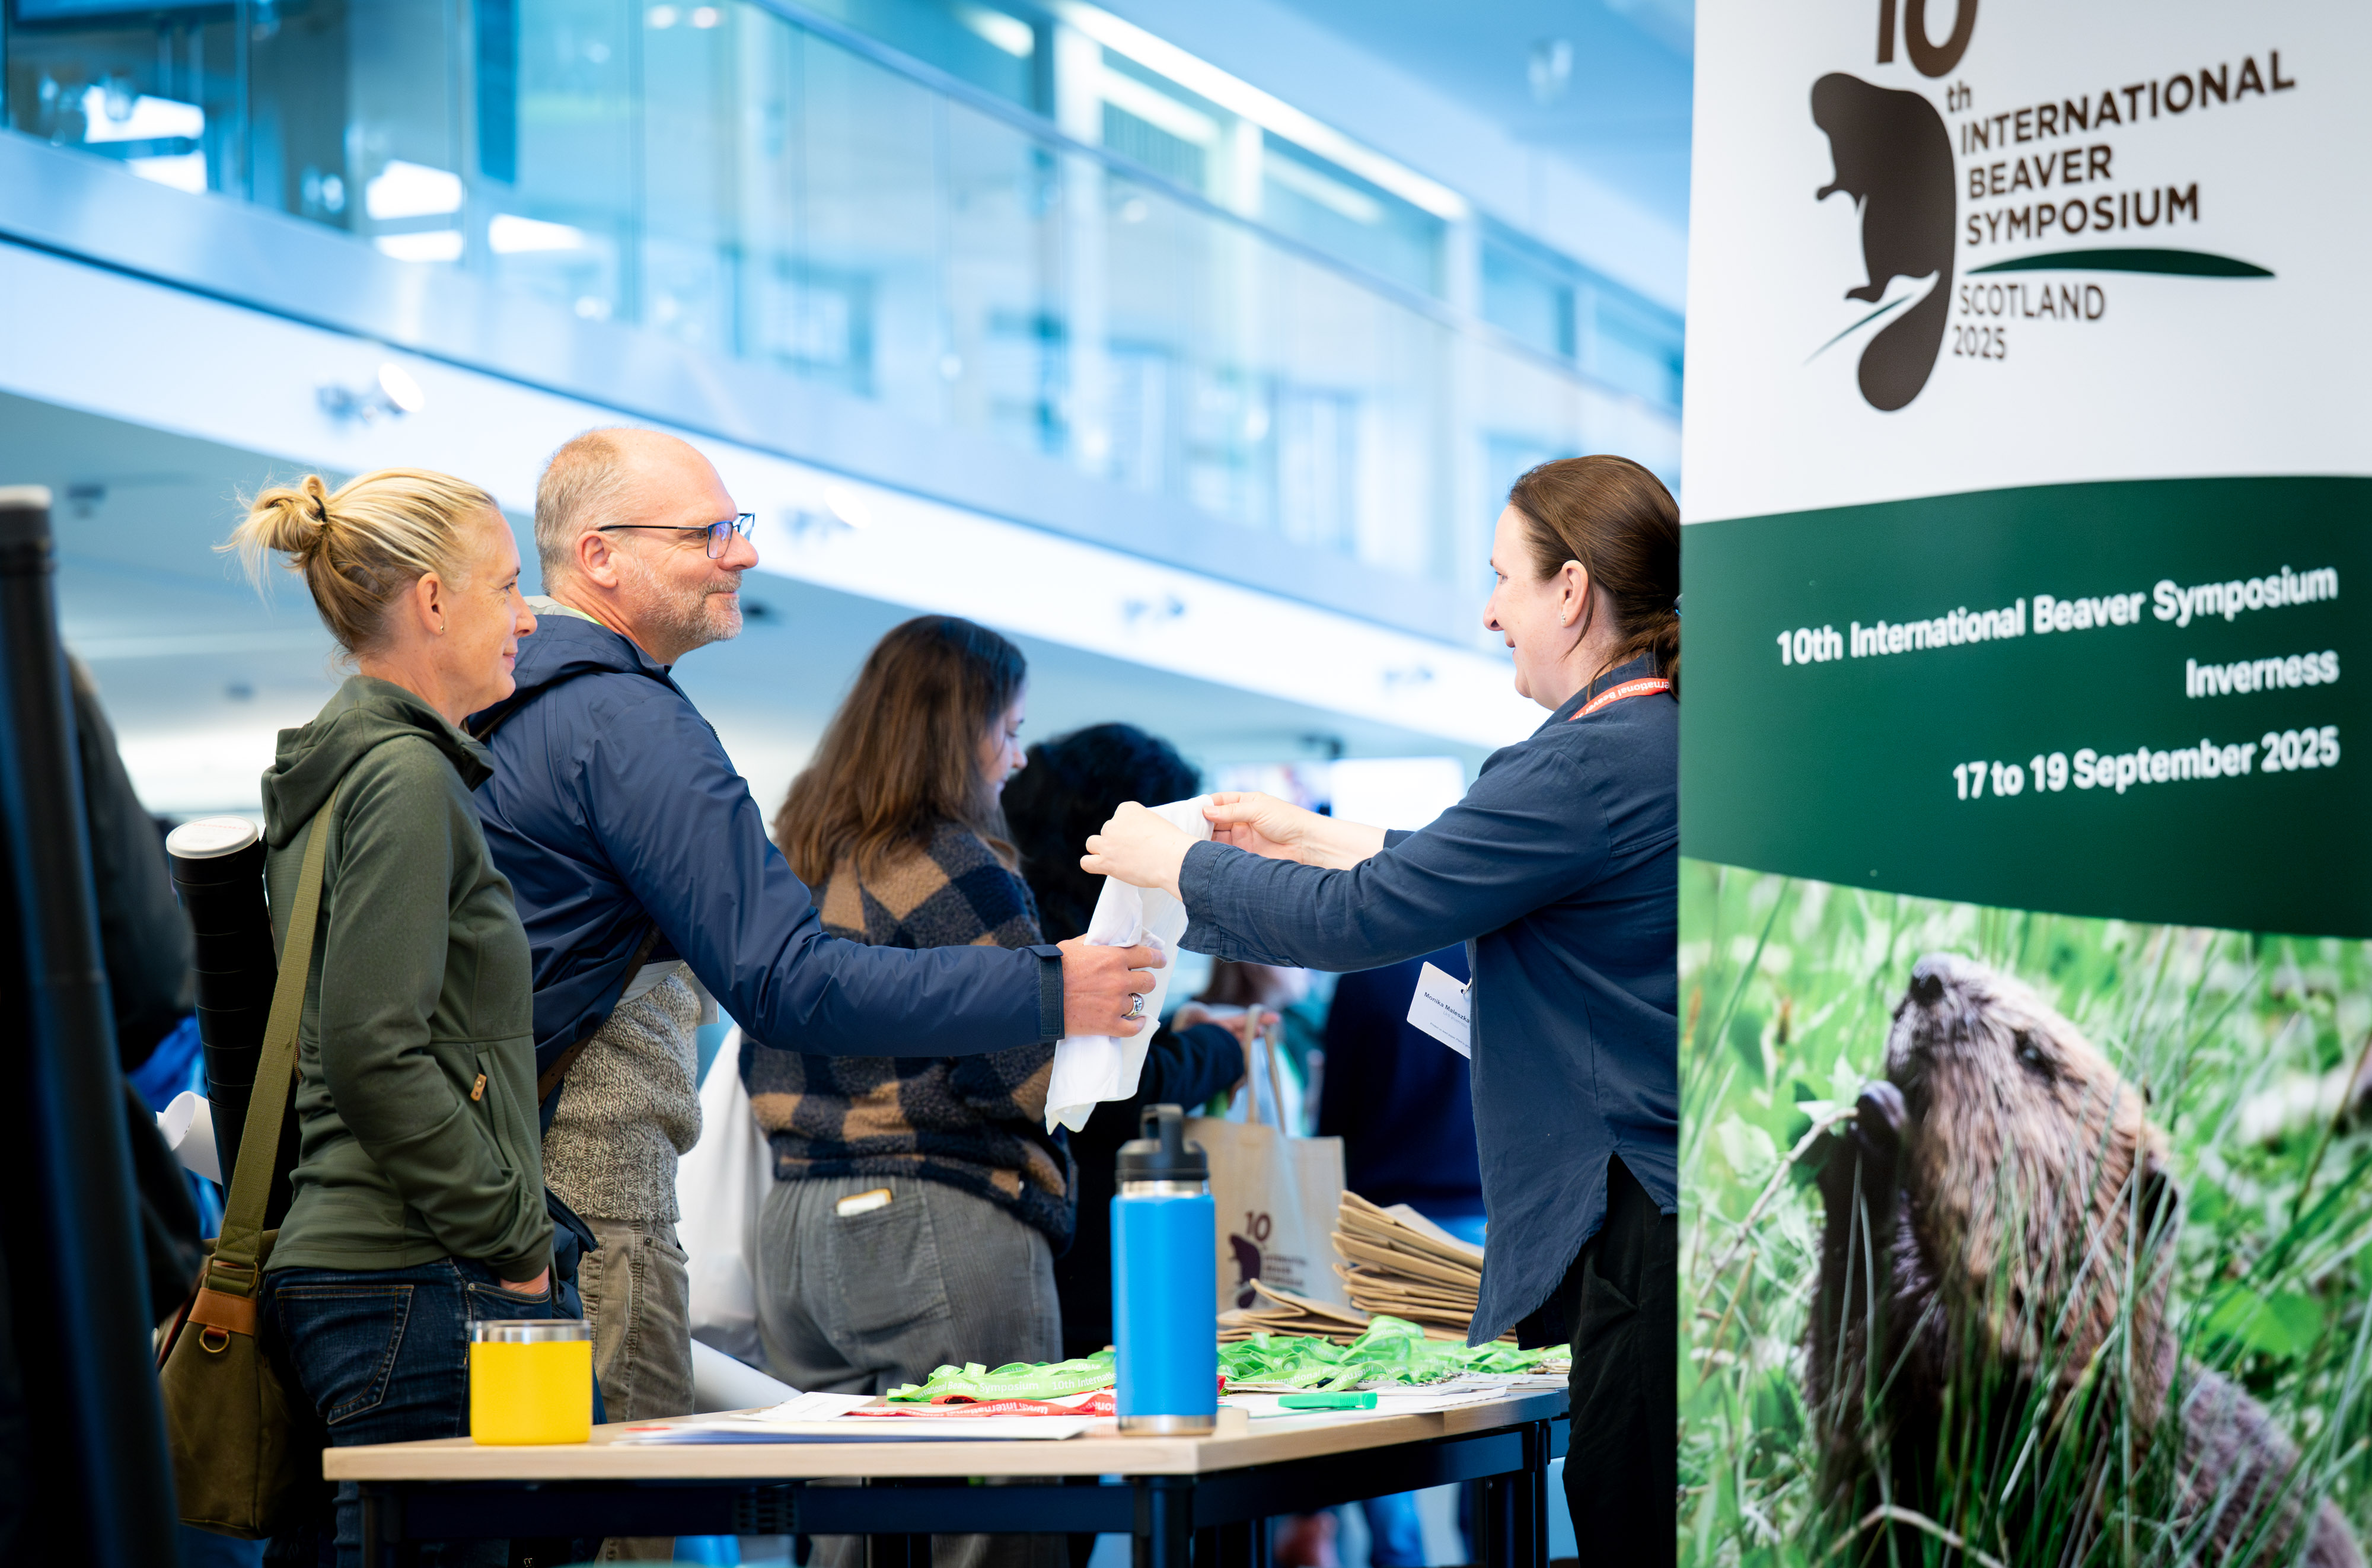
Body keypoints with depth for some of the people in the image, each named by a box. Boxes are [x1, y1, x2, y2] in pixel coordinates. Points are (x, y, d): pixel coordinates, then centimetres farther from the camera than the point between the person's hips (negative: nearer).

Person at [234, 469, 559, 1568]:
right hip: (420, 1286, -10)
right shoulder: (406, 776, -10)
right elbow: (376, 1056, -18)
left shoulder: (321, 775, 19)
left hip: (325, 1269, 10)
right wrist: (517, 1239, -11)